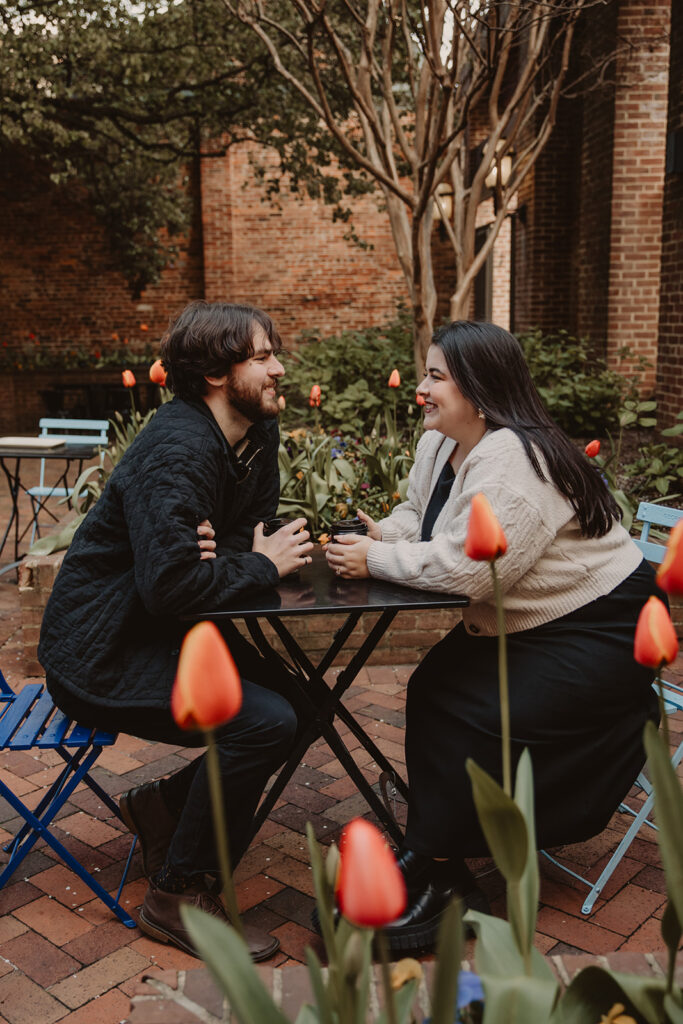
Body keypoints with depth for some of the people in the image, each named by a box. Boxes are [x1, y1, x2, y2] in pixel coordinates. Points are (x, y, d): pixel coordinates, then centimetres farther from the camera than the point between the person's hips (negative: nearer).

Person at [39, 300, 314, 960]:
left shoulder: (258, 432, 4)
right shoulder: (178, 450, -26)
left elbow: (253, 527, 11)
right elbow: (170, 582, -35)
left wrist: (225, 549, -14)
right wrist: (261, 565, -19)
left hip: (163, 633, 10)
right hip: (100, 653, -10)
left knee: (299, 703, 4)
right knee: (264, 723, -23)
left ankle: (162, 803, 18)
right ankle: (179, 897, -5)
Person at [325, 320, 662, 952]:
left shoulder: (512, 459, -28)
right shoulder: (439, 444, 3)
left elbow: (469, 565, -33)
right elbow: (419, 514, 15)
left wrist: (377, 560, -22)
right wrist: (383, 533, -8)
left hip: (603, 632, -9)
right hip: (526, 625, 9)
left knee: (486, 721, -21)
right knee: (433, 692, -7)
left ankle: (424, 872, -5)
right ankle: (441, 871, 0)